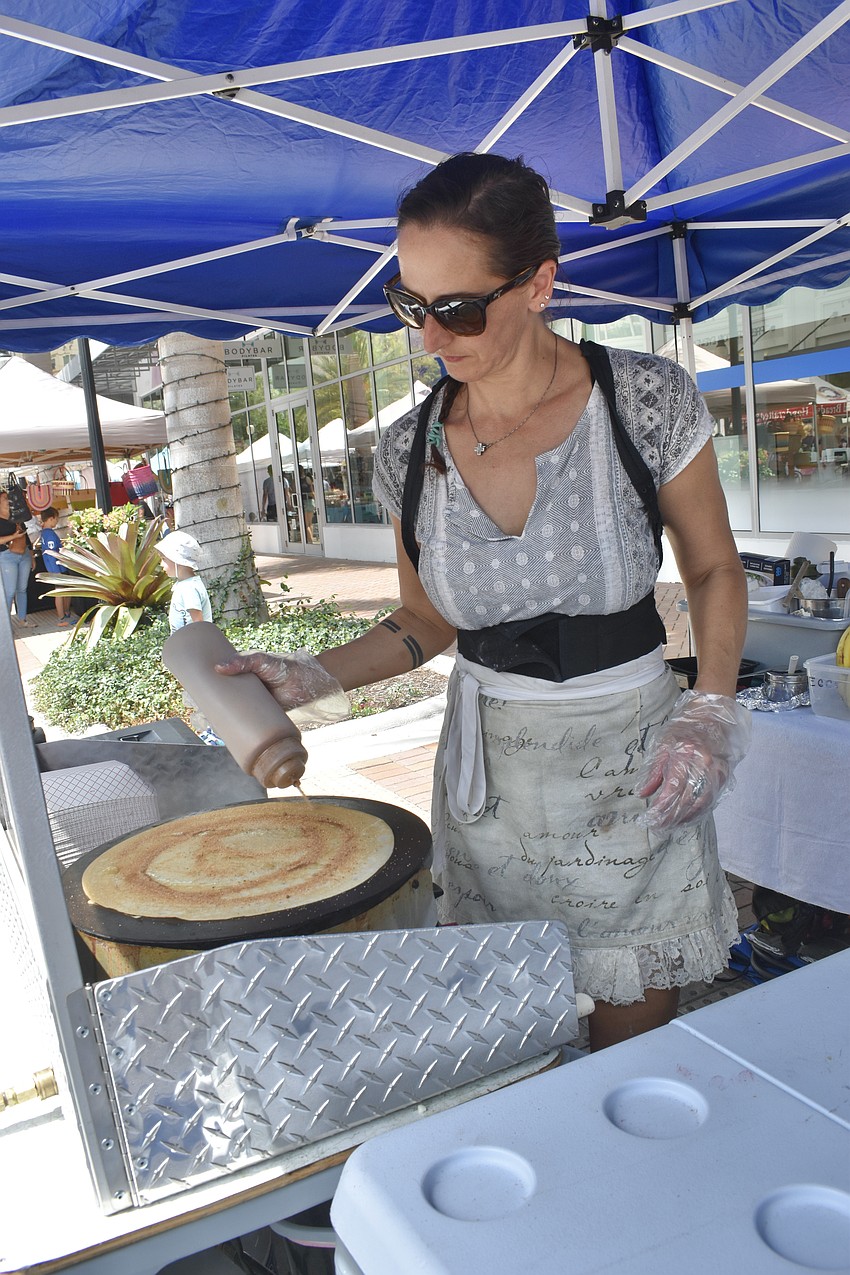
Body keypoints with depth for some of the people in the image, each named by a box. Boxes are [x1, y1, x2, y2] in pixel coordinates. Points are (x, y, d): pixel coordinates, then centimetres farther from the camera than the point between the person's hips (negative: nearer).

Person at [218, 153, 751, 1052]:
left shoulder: (647, 401, -11)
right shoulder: (411, 451, -4)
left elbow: (713, 572, 1)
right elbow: (427, 623, 7)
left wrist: (712, 713, -12)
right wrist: (313, 676, -8)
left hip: (631, 768, -1)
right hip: (486, 771, 2)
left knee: (633, 1046, 10)